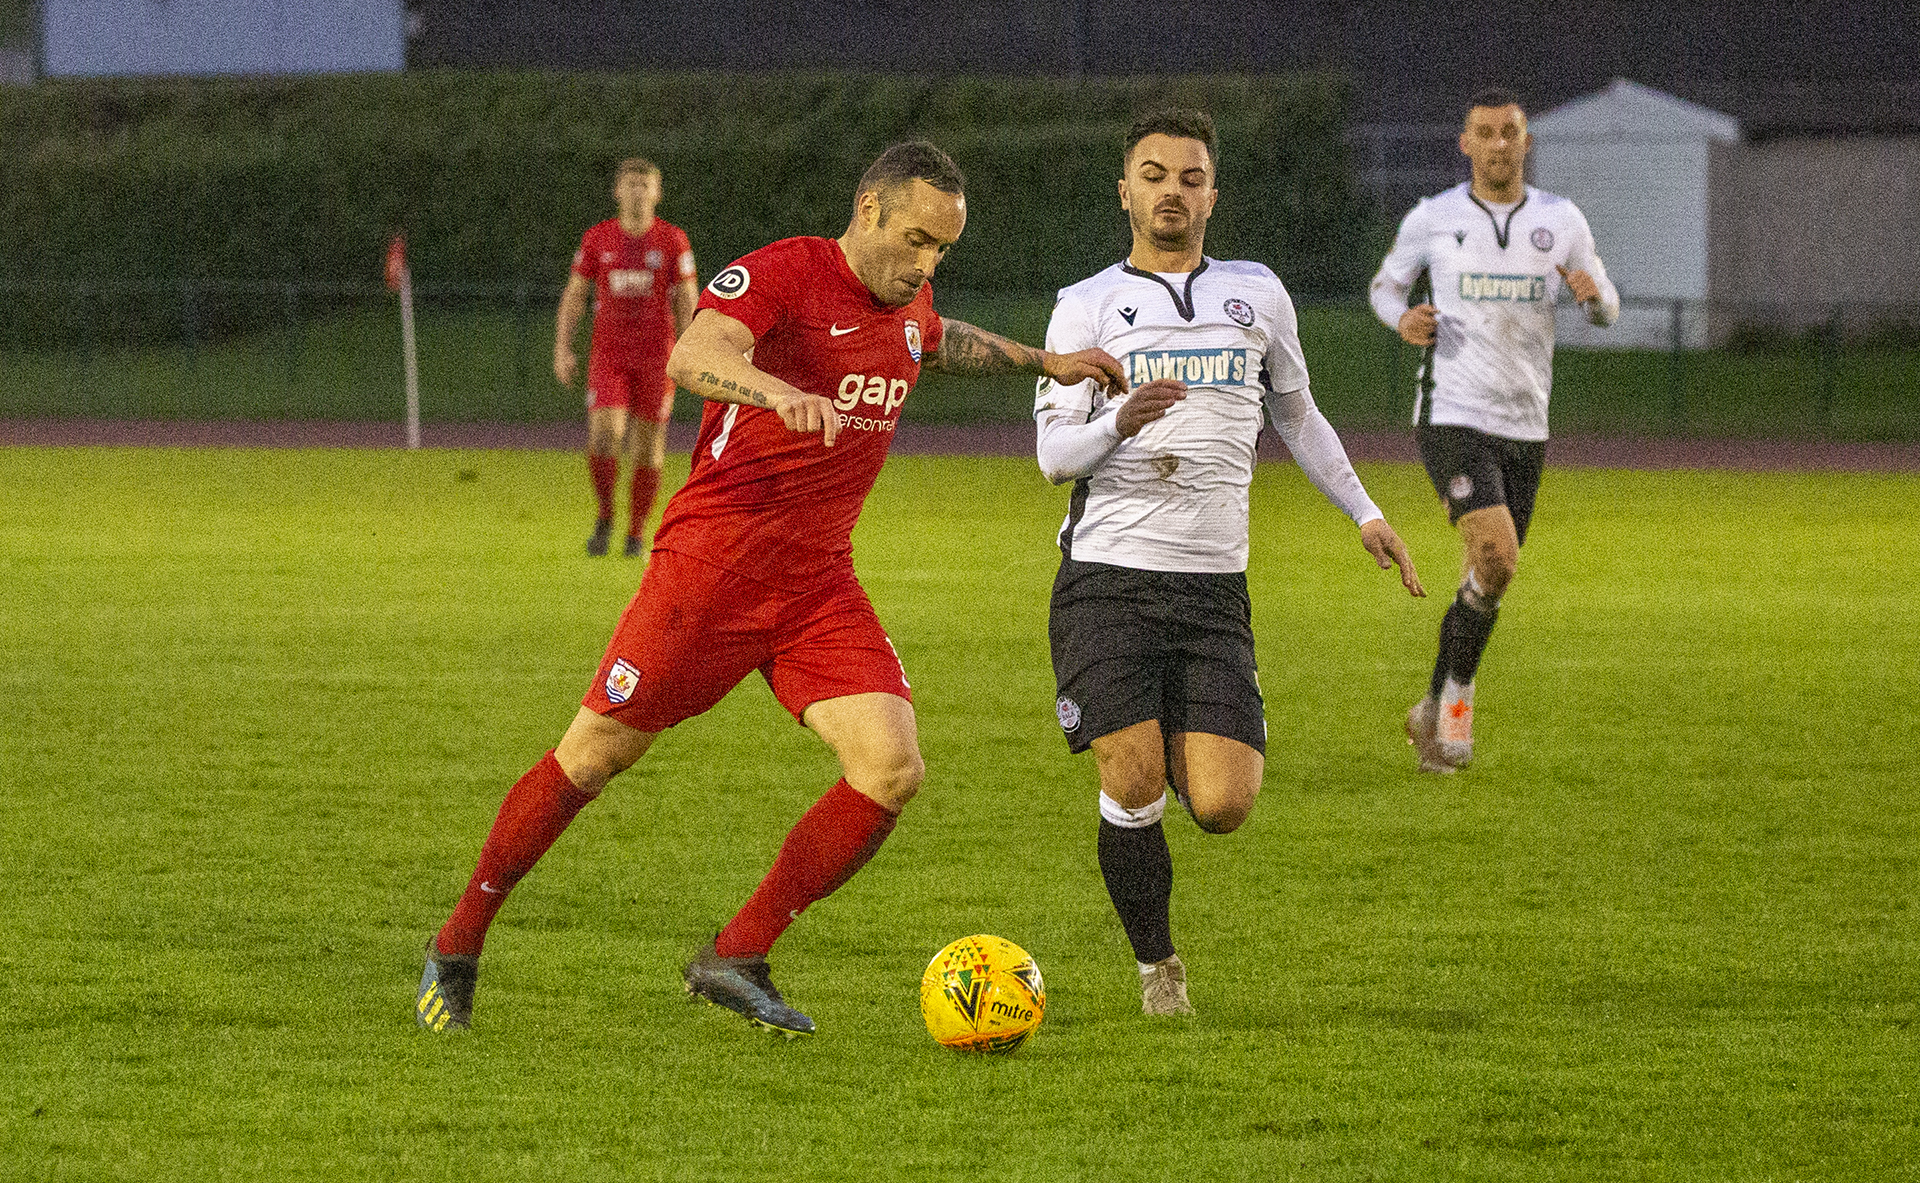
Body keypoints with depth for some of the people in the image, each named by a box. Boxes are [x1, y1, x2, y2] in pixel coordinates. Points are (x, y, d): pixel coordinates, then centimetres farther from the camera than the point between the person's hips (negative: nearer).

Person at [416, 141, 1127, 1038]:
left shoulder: (907, 306, 10)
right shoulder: (779, 275, -14)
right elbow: (691, 357, -35)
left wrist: (1039, 361, 38)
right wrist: (779, 392, -53)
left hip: (820, 586, 7)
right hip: (709, 563, -6)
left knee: (892, 769, -11)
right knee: (592, 758, 1)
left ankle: (736, 960, -1)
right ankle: (458, 947, 18)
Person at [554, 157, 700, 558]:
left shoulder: (673, 240, -2)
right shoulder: (597, 239, 2)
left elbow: (687, 302, 0)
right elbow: (573, 296, 7)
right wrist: (562, 351, -2)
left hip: (655, 356, 0)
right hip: (608, 355, 0)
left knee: (648, 446, 2)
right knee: (604, 437, -17)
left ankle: (636, 533, 17)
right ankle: (605, 516, 6)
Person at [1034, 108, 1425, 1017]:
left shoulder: (1257, 294, 14)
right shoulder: (1087, 306, 6)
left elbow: (1296, 413, 30)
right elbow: (1053, 453, -2)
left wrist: (1364, 512, 28)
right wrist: (1117, 425, -22)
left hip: (1212, 589, 2)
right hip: (1106, 578, -2)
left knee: (1221, 807, -11)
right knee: (1134, 786, -16)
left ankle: (1190, 750, 27)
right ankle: (1156, 966, 7)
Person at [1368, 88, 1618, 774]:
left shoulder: (1562, 221, 3)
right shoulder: (1432, 219, -2)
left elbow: (1607, 312, 11)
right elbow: (1386, 287, 13)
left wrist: (1593, 293, -14)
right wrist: (1404, 318, -11)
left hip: (1525, 427, 4)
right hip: (1452, 417, -4)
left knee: (1488, 583, 10)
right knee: (1496, 560, -22)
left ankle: (1435, 712, 28)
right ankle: (1458, 704, -6)